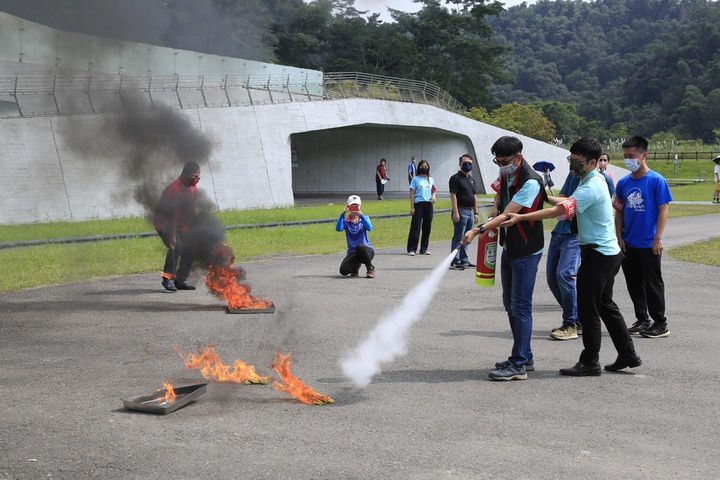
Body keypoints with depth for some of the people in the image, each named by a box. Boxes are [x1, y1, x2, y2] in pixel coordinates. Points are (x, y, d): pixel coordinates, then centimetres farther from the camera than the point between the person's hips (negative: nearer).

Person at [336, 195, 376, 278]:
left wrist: (361, 215, -26)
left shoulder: (365, 218, 6)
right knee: (343, 270, -24)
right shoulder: (346, 221, 6)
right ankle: (356, 265, 13)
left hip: (367, 250, -1)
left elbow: (369, 228, -18)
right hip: (352, 252, 1)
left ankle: (371, 269, -14)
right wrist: (343, 214, -23)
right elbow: (338, 228, -17)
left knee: (359, 247, -39)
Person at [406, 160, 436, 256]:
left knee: (427, 227, 6)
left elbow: (433, 191, 19)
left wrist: (434, 197, -6)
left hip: (428, 204, 5)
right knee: (415, 227, -7)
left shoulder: (431, 180, 14)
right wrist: (412, 207, -10)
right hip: (418, 204, -5)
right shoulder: (416, 179, 1)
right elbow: (412, 194, -2)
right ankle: (411, 249, -5)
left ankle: (424, 249, 15)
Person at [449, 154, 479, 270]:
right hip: (461, 211, -8)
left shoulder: (471, 179, 18)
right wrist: (455, 212, -20)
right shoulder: (456, 178, -7)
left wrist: (475, 213, 17)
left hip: (470, 212, 8)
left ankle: (464, 260, 19)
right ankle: (455, 262, -4)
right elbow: (453, 196, -13)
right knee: (458, 238, -6)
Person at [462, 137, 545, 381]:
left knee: (520, 306, -8)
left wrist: (477, 230, -33)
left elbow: (507, 215, -26)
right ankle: (525, 357, 25)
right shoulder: (505, 175, 7)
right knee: (510, 304, 15)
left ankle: (519, 365, -5)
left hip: (526, 251, -9)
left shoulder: (530, 182, -21)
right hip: (509, 248, 9)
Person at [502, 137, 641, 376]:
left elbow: (559, 211, -30)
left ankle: (590, 362, 7)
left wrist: (521, 217, -34)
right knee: (606, 305, 18)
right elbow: (570, 202, 22)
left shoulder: (590, 188, -22)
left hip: (597, 255, -10)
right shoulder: (595, 179, 11)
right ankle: (628, 355, 24)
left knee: (588, 309, -1)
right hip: (608, 252, 10)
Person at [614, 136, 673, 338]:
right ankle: (642, 320, 25)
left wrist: (658, 238, -13)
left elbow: (663, 210, -9)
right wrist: (619, 237, 4)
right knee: (634, 284, 12)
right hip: (628, 245, 5)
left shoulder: (656, 181, -9)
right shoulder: (623, 183, 5)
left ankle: (660, 324, 12)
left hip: (649, 245, -5)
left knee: (653, 284, 2)